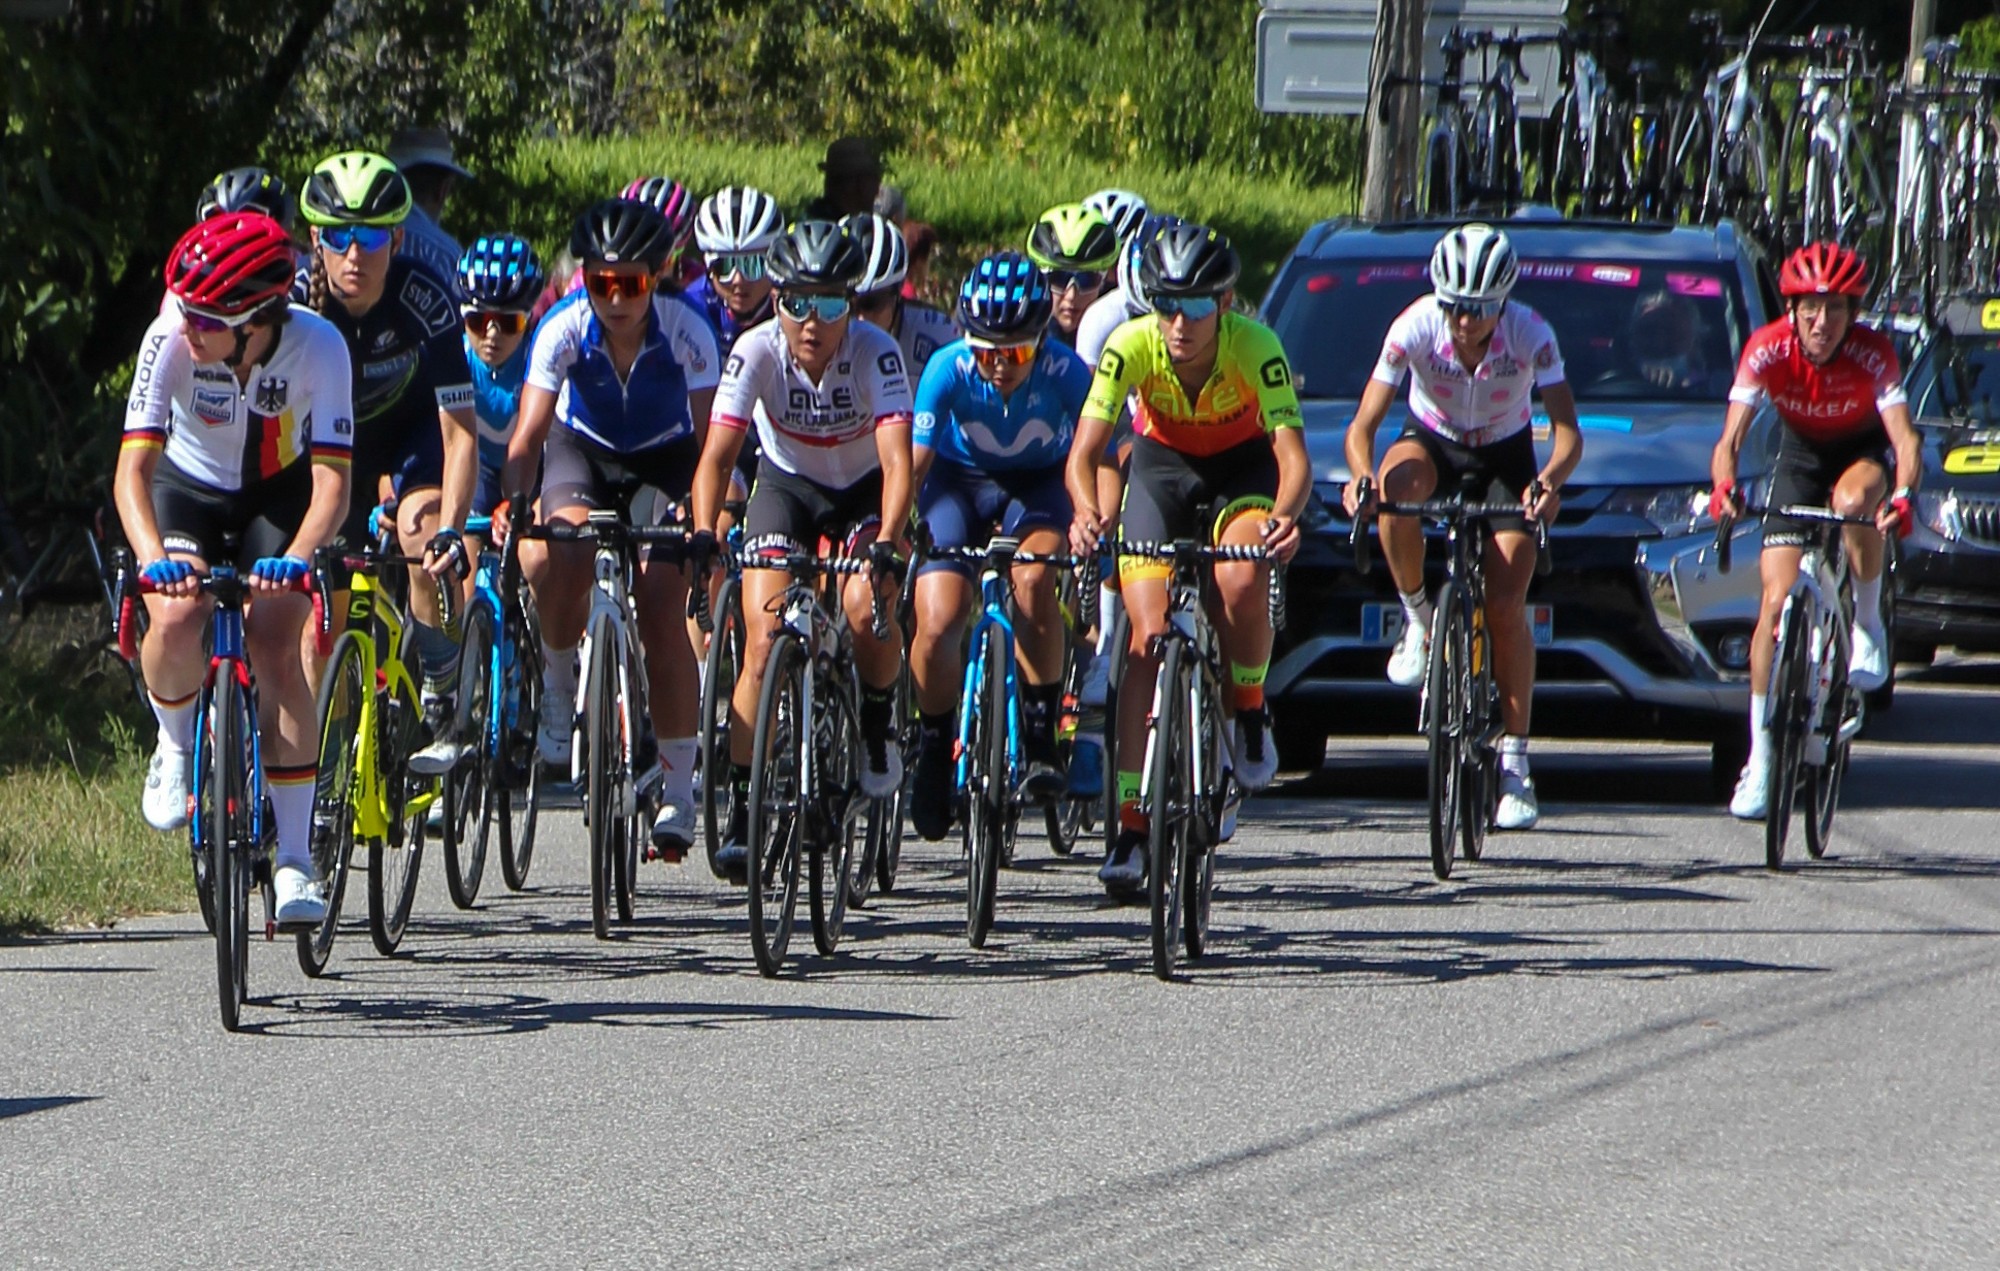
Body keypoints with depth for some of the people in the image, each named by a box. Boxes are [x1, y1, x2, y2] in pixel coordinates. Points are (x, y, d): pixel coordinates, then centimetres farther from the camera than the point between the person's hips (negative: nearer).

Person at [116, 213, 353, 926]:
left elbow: (331, 479, -34)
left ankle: (296, 860, -10)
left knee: (276, 653, -18)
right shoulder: (171, 339, -30)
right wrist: (153, 557, -51)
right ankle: (174, 744, 4)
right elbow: (133, 465, -33)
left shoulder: (317, 347, -30)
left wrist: (297, 557, -53)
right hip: (188, 488, 0)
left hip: (278, 492, 0)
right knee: (177, 619, -28)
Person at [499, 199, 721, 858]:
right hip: (584, 450, 1)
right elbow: (528, 434, -31)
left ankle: (677, 790, -7)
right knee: (558, 560, -31)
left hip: (664, 458, -1)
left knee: (662, 611, -15)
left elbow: (709, 436, -27)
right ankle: (557, 684, -1)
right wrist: (512, 510, -46)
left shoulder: (686, 330, -28)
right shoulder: (564, 329, -26)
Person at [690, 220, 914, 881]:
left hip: (864, 488, -1)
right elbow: (717, 454, -28)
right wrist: (703, 535, -44)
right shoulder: (758, 351, -24)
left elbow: (897, 459, -36)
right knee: (764, 640, -15)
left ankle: (878, 721, 1)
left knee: (867, 605, -30)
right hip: (787, 482, 1)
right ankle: (740, 810, -8)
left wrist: (888, 542, -52)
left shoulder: (875, 352, -27)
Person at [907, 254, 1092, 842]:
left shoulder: (1065, 372, -29)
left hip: (1038, 483, -1)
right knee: (938, 621, -16)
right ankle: (933, 754, 8)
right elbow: (913, 460, -29)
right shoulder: (948, 369, -27)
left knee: (1034, 579, -31)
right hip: (960, 480, 1)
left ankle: (1041, 740, -19)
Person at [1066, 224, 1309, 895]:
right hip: (1163, 463, 1)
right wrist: (1087, 512, -53)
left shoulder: (1255, 347, -31)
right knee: (1148, 634, -13)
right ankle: (1131, 821, -11)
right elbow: (1084, 451, -31)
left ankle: (1247, 709, -2)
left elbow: (1292, 455, -38)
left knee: (1241, 581, -32)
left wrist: (1285, 516, -59)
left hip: (1243, 466, -1)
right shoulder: (1131, 346, -28)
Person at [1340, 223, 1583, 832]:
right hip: (1433, 441, 1)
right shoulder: (1416, 326, -27)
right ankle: (1419, 619, -15)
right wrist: (1361, 477, -50)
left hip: (1506, 457, -1)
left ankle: (1515, 762, -5)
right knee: (1395, 483, -37)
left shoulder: (1530, 334, -27)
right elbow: (1363, 425, -28)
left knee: (1505, 605, -14)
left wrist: (1549, 480, -50)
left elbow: (1568, 432, -28)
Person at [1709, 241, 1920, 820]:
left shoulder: (1872, 353, -28)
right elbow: (1730, 440, -29)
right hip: (1800, 453, 2)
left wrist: (1903, 495, -57)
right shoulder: (1768, 349, -25)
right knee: (1777, 597, -10)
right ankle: (1760, 761, -3)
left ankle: (1868, 625, -14)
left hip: (1862, 452, -2)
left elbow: (1905, 436, -36)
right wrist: (1724, 487, -50)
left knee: (1854, 499, -40)